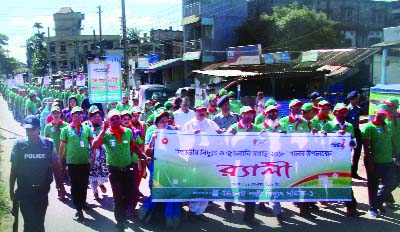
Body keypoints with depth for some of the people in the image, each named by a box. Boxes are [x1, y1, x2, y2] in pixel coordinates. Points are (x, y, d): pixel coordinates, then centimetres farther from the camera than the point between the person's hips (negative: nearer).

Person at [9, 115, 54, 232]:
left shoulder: (48, 144, -4)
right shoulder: (19, 145, -5)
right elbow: (14, 169, 1)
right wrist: (11, 191, 1)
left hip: (42, 191, 1)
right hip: (25, 191, -1)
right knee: (29, 222, -1)